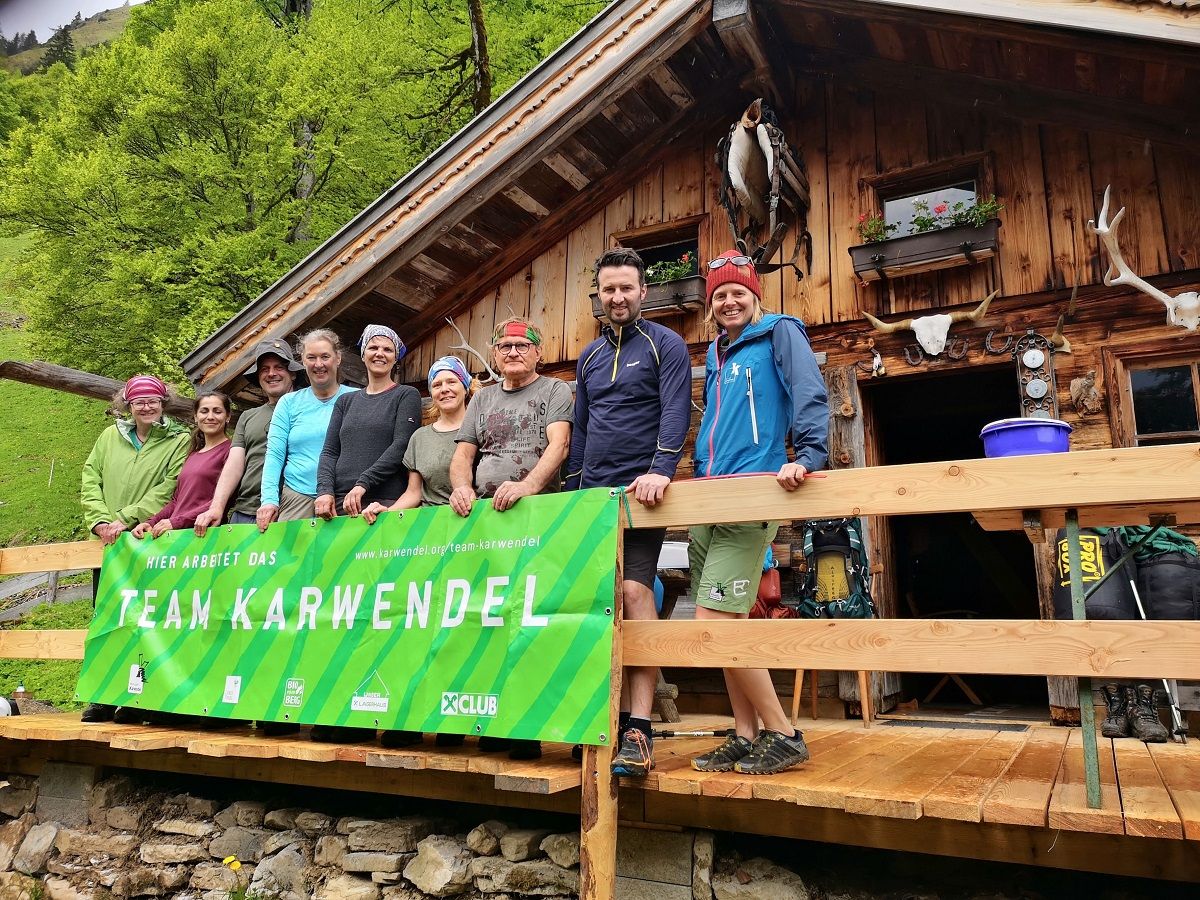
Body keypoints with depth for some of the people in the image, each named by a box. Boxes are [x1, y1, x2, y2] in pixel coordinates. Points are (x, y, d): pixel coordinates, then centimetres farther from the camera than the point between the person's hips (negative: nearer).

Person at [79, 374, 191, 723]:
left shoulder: (179, 440, 1)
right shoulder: (110, 436, 14)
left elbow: (169, 489, -9)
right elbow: (90, 480, 9)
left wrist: (126, 519, -14)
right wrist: (100, 520, -6)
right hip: (109, 544, 4)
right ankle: (105, 697, 15)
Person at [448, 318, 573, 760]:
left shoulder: (555, 391, 10)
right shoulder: (483, 399, 24)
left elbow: (558, 444, -6)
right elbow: (462, 455, 19)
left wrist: (528, 485, -24)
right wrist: (462, 488, -4)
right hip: (483, 517, 5)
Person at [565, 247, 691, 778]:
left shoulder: (665, 345, 2)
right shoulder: (589, 356, 20)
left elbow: (675, 414, -11)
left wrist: (660, 471, -26)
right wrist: (572, 492, 15)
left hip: (641, 489, -6)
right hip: (594, 493, 6)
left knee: (634, 591, -16)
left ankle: (639, 731, -14)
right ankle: (620, 716, 14)